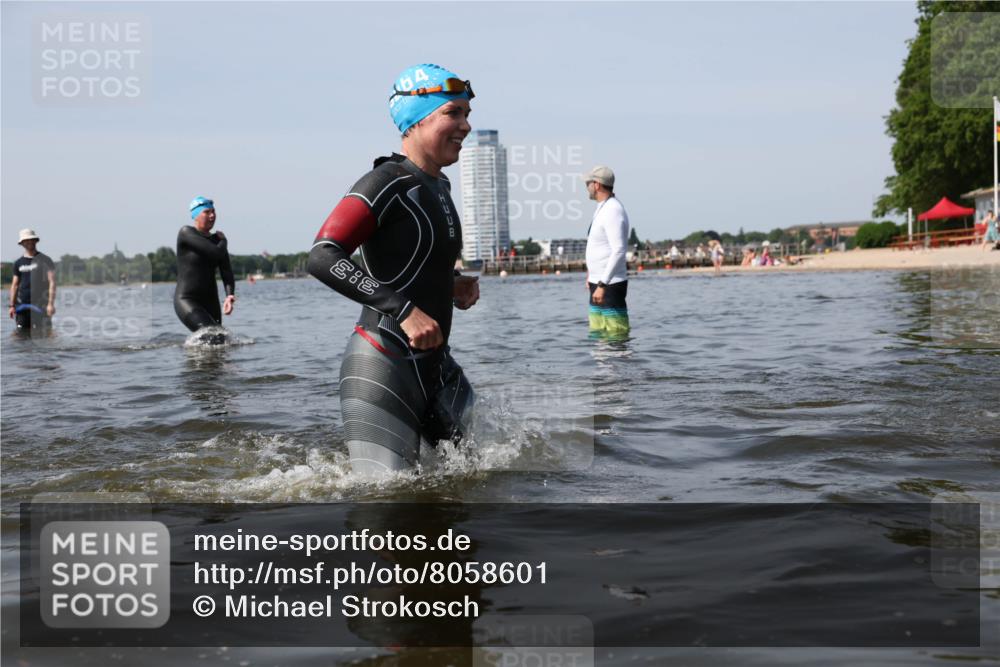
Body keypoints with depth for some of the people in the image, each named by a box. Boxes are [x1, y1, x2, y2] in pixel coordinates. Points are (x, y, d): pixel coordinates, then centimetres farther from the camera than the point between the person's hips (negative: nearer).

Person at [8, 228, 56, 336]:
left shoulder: (45, 260, 1)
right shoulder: (18, 263, 13)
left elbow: (52, 282, -4)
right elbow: (15, 285, 15)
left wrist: (51, 303, -14)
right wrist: (12, 305, 7)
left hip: (40, 305, -4)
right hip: (22, 305, 4)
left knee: (41, 335, -8)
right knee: (23, 335, 1)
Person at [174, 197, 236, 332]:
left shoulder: (216, 240, 10)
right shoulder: (186, 233, -9)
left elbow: (226, 272, -2)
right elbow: (216, 253, -20)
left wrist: (229, 295, -21)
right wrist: (223, 241, 2)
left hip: (210, 301, 7)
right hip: (186, 300, -7)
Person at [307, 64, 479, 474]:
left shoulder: (439, 186, 14)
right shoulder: (388, 182, -13)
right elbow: (322, 257, -23)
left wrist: (453, 284, 8)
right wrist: (404, 309, -28)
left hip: (435, 366, 9)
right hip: (383, 367, -9)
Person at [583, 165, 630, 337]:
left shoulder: (613, 211, -17)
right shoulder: (602, 208, 14)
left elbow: (619, 251, -25)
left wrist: (602, 284, -28)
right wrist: (591, 275, 22)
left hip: (611, 284, -10)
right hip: (598, 282, 10)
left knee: (617, 334, -7)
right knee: (597, 334, 13)